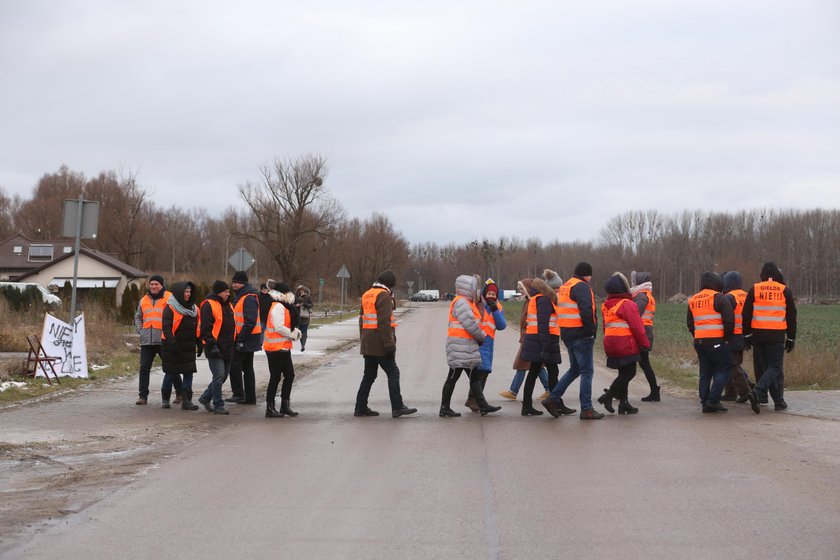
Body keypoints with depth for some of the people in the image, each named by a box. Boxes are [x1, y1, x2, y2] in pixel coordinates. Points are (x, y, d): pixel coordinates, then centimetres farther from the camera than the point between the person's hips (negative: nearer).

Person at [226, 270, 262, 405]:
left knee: (235, 364, -9)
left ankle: (238, 394, -6)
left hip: (246, 338, -10)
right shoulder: (240, 296, 17)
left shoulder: (249, 298, -16)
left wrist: (240, 338, -22)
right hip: (245, 338, 10)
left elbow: (250, 321, -23)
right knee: (247, 367, 12)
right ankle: (250, 397, 17)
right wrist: (238, 337, 17)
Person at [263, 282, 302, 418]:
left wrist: (295, 331, 0)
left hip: (283, 348, 10)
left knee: (289, 375, 13)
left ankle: (285, 405, 20)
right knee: (276, 377, -3)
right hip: (276, 348, -10)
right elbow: (279, 327, -24)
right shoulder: (278, 307, -16)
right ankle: (270, 408, 5)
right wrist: (293, 335, -12)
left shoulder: (283, 307, 16)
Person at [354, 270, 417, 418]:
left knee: (369, 375, 14)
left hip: (367, 344, 9)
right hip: (380, 344, -9)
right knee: (393, 373, -4)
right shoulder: (384, 296, -12)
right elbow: (384, 322, -19)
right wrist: (389, 343, -19)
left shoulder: (367, 295, 16)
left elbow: (362, 319, 21)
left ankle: (361, 407, 14)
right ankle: (397, 407, -6)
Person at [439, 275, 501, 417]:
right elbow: (470, 325, -19)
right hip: (460, 347, -11)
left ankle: (483, 406, 16)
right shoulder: (461, 302, -14)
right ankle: (444, 409, 0)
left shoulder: (466, 302, 19)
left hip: (467, 347, 11)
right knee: (453, 377, -5)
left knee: (475, 377, 12)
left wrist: (480, 337, 4)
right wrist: (482, 337, -7)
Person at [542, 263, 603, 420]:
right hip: (581, 334, -9)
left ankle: (553, 399, 15)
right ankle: (586, 409, -1)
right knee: (587, 371, -3)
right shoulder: (582, 287, -12)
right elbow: (586, 311, -23)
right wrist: (591, 330, -14)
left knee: (575, 369, 19)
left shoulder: (565, 287, 17)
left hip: (566, 333, 9)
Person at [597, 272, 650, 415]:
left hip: (611, 345, 8)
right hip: (626, 346, -8)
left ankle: (623, 403, 15)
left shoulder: (606, 306, 11)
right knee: (629, 373, -1)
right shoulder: (627, 304, -15)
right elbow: (637, 327, -15)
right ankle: (608, 396, -5)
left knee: (623, 373, 15)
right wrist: (645, 343, -5)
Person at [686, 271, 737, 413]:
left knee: (705, 372, 12)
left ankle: (705, 403, 10)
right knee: (724, 369, 2)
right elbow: (729, 320, -12)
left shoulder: (692, 300, 15)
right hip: (716, 342, -7)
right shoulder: (719, 298, -7)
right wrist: (728, 337, 0)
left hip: (699, 342, 7)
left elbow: (689, 322, 20)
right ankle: (713, 399, -7)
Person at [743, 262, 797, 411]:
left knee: (762, 366, 11)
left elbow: (746, 314, 3)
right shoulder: (785, 291, 2)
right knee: (775, 367, 3)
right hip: (777, 336, -1)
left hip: (758, 334, 2)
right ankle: (759, 390, -19)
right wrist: (791, 339, 13)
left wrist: (747, 335, 10)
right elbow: (791, 316, 6)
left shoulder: (754, 289, 3)